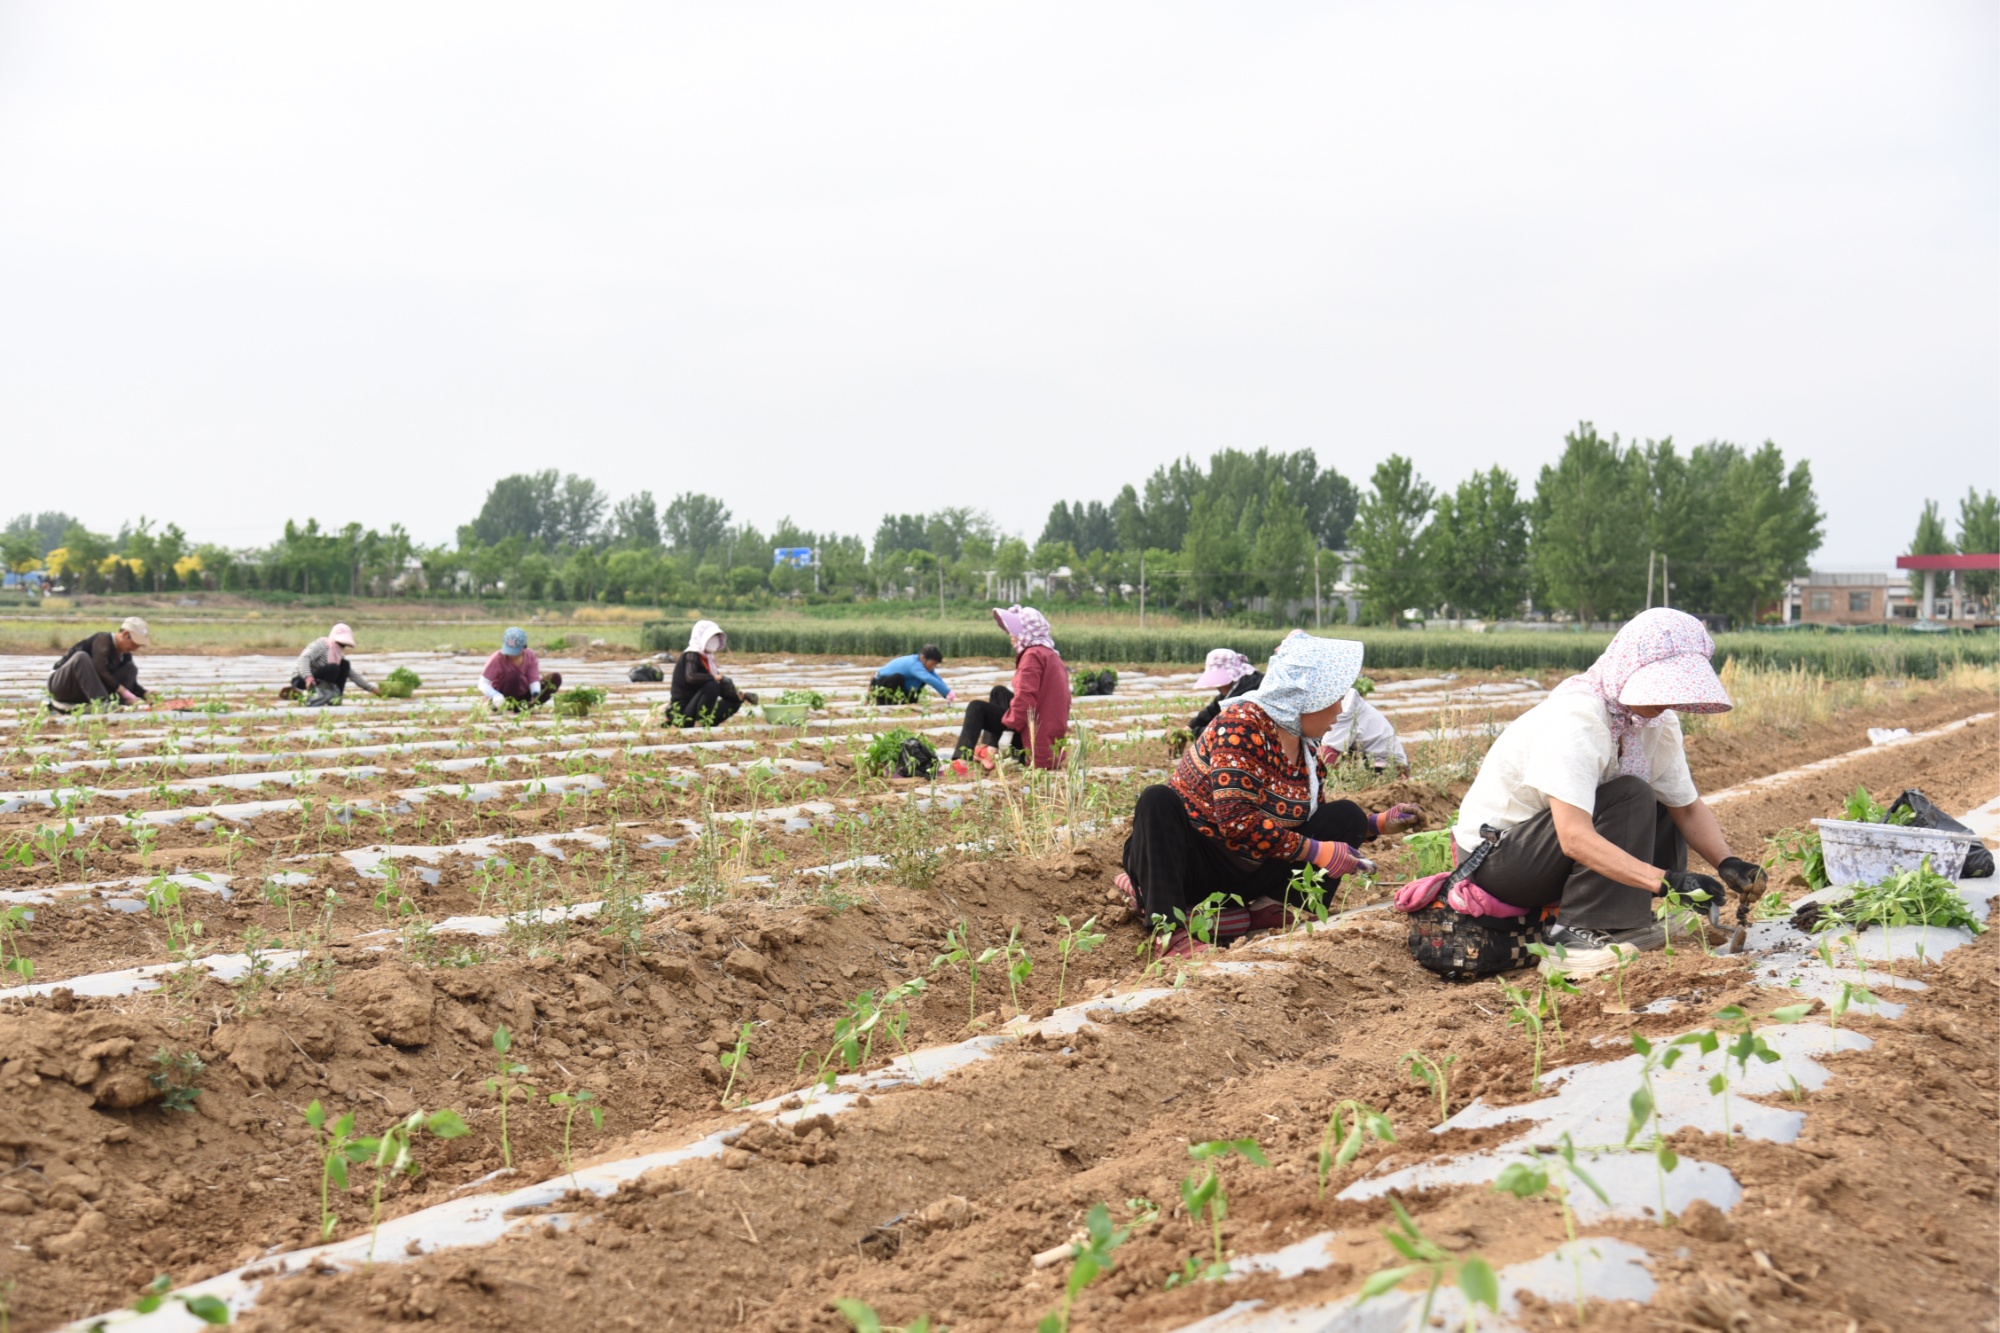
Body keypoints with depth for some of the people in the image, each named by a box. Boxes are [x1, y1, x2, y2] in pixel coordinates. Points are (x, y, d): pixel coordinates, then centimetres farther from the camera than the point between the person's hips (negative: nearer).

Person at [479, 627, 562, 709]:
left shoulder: (530, 656, -6)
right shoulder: (497, 659, -18)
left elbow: (534, 679, -10)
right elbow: (483, 683, -19)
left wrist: (536, 694, -32)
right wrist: (495, 696, -40)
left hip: (523, 696, 5)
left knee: (556, 677, -13)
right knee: (513, 674, -35)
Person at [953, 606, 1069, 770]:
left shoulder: (1033, 654, -14)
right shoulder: (1051, 655, 16)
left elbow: (1025, 700, -23)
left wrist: (1009, 725, -15)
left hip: (1036, 739, -10)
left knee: (977, 708, 0)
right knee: (999, 692, 24)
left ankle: (962, 761, -7)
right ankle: (991, 750, 17)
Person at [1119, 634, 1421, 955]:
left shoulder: (1307, 753, 6)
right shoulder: (1242, 724, -18)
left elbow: (1322, 826, 19)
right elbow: (1235, 819, -28)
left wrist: (1378, 824, 8)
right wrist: (1317, 852, -25)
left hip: (1248, 875, 7)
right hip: (1191, 861, -7)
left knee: (1346, 816, -3)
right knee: (1158, 800, -35)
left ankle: (1267, 909, -18)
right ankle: (1171, 928, -45)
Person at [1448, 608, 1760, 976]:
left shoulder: (1658, 722, -3)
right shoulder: (1575, 719, -29)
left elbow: (1689, 810, 4)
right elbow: (1575, 838, -38)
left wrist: (1728, 862, -14)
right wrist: (1666, 881, -43)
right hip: (1493, 857, -9)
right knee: (1631, 798, -23)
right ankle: (1575, 937, -23)